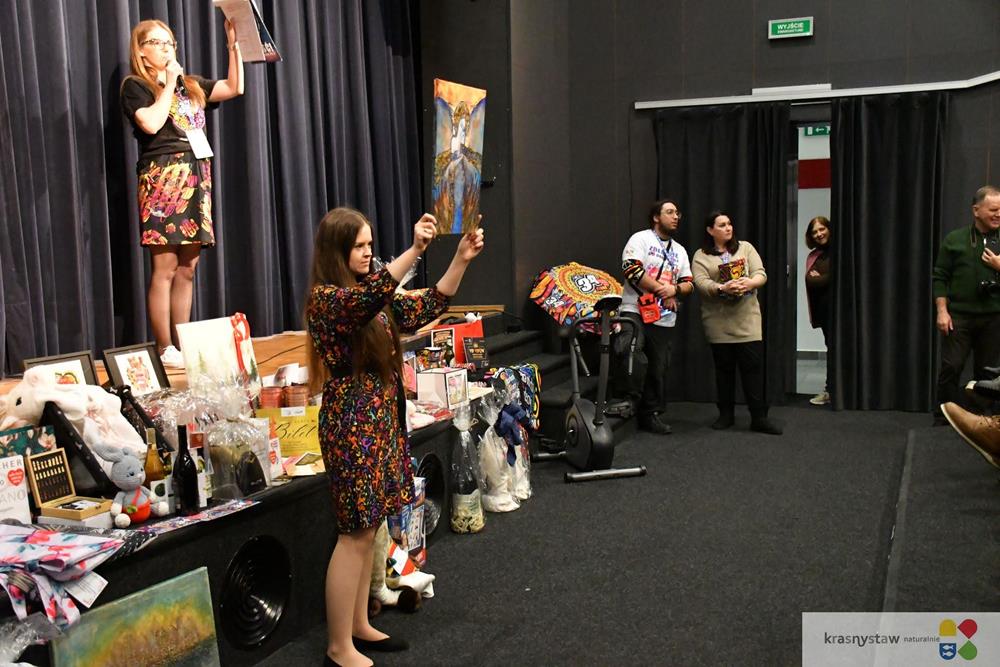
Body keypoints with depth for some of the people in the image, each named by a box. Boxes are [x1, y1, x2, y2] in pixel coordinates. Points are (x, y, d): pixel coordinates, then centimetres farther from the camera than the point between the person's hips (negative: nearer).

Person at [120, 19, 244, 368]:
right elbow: (151, 123, -15)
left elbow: (235, 88, 15)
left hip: (196, 178, 7)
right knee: (165, 268, -8)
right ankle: (164, 349, -4)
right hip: (164, 178, -6)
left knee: (187, 267, 6)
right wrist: (169, 83, -5)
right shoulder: (135, 86, 2)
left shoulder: (191, 84, 21)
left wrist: (234, 44, 8)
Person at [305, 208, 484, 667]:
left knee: (368, 529, 15)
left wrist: (461, 260, 0)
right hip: (351, 423, -9)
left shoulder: (373, 294, 13)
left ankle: (359, 627, 28)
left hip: (382, 419, 9)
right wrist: (414, 250, -41)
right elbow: (369, 297, -34)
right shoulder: (324, 297, -13)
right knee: (356, 534, -3)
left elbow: (427, 307, 11)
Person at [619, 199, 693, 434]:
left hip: (664, 319, 6)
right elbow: (632, 270, -15)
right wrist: (662, 291, -10)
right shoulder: (640, 239, 0)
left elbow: (688, 284, 17)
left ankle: (651, 413, 19)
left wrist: (674, 289, -7)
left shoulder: (680, 250, 21)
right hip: (636, 311, -6)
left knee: (658, 368, 8)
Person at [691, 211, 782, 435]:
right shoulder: (701, 256, 4)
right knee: (724, 368, 7)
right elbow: (701, 282, -10)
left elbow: (761, 274, 1)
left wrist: (750, 283, -22)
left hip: (747, 318, 1)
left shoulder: (746, 248, 10)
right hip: (718, 321, -1)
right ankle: (726, 414, 18)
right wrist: (722, 288, -27)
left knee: (753, 366, -3)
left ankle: (759, 417, 2)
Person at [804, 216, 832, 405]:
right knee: (831, 347, 10)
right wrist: (827, 279, -15)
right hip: (822, 309, 6)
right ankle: (833, 390, 14)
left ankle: (830, 390, 7)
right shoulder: (813, 255, 12)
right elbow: (809, 281, -1)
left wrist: (819, 279, -6)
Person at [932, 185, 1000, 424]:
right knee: (951, 367, -4)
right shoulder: (955, 240, 4)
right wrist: (942, 311, -6)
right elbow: (940, 277, 2)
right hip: (959, 316, -2)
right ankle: (943, 418, 6)